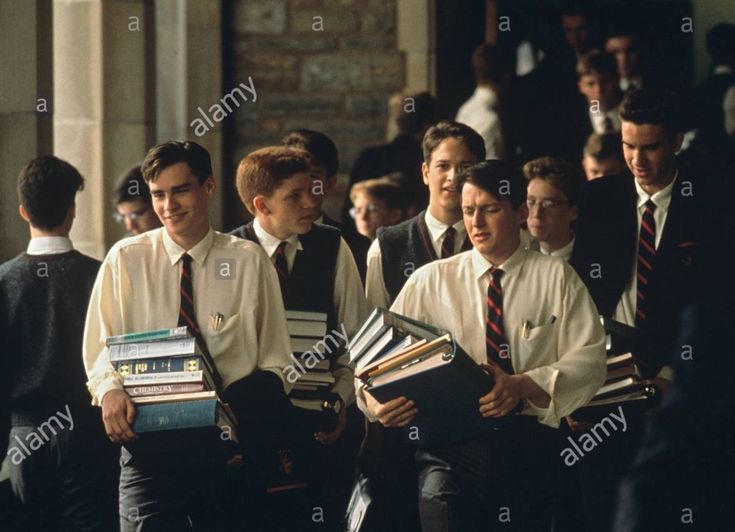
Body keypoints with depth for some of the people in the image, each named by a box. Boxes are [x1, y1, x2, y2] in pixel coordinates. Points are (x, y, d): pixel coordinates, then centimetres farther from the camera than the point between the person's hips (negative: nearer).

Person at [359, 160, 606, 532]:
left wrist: (523, 386, -18)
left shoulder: (557, 278, 10)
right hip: (450, 444, 0)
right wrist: (374, 400, -16)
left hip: (530, 442, 1)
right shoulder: (429, 281, 13)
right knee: (438, 497, -26)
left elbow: (589, 360, -1)